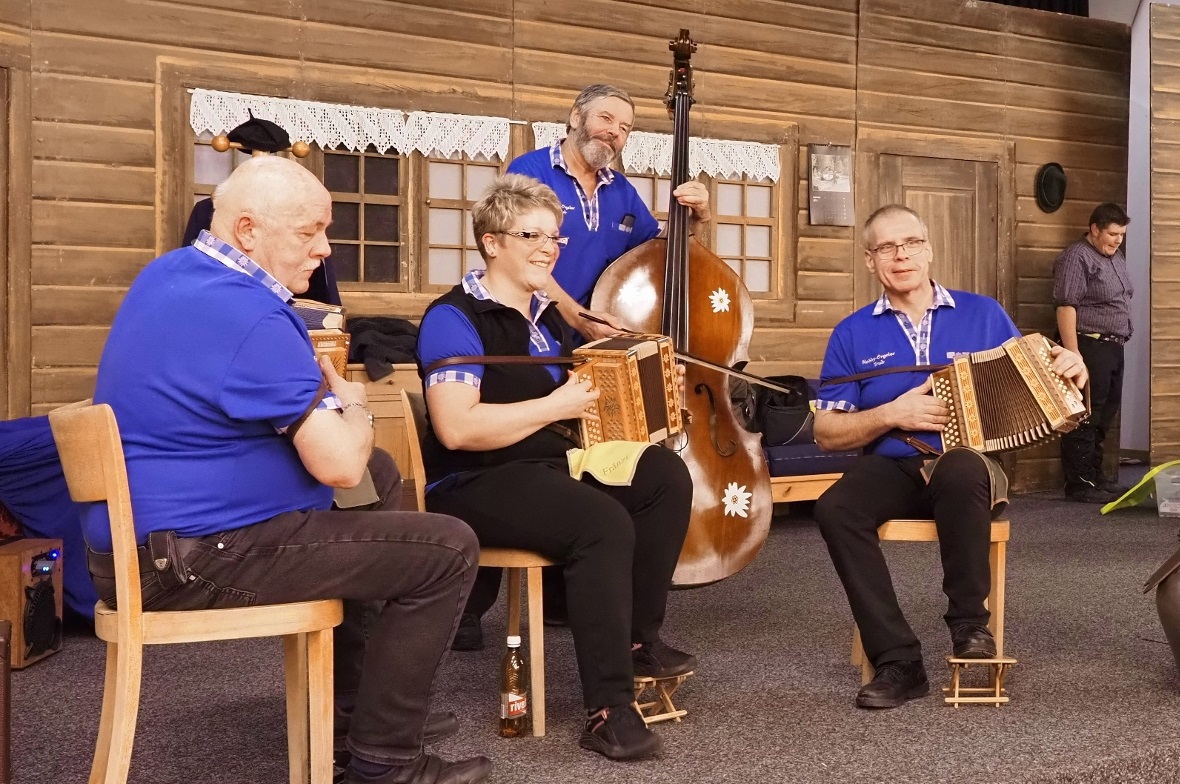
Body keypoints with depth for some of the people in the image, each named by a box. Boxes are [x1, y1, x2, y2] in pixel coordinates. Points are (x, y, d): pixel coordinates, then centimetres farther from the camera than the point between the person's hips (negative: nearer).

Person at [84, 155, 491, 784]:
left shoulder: (166, 273, 9)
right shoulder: (252, 317, -22)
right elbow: (341, 466, -23)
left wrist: (321, 396, 10)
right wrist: (352, 407, 0)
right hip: (186, 562, -10)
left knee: (380, 474, 25)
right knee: (449, 549, -9)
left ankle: (348, 697, 31)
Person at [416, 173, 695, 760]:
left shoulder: (546, 316, 16)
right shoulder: (455, 319, -12)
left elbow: (565, 399, 31)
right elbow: (456, 428, -26)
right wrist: (556, 407, -18)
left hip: (553, 465, 9)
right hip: (475, 485, -9)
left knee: (666, 476, -8)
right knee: (603, 523, -32)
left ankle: (638, 639, 3)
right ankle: (608, 708, -24)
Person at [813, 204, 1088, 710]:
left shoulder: (982, 314, 9)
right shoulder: (853, 334, 8)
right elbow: (827, 433, 5)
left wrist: (1063, 373, -9)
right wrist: (892, 414, -10)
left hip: (970, 465, -1)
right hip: (892, 468, 1)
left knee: (960, 468, -38)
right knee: (834, 509, -30)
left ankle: (970, 622, -18)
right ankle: (898, 661, -23)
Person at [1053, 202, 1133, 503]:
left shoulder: (1116, 257, 17)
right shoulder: (1076, 257, -10)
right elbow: (1066, 307, -17)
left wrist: (1119, 343, 18)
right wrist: (1073, 355, -22)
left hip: (1113, 348, 9)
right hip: (1089, 346, -9)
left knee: (1105, 415, 13)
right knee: (1085, 418, -7)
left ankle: (1095, 475, 23)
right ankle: (1079, 484, -2)